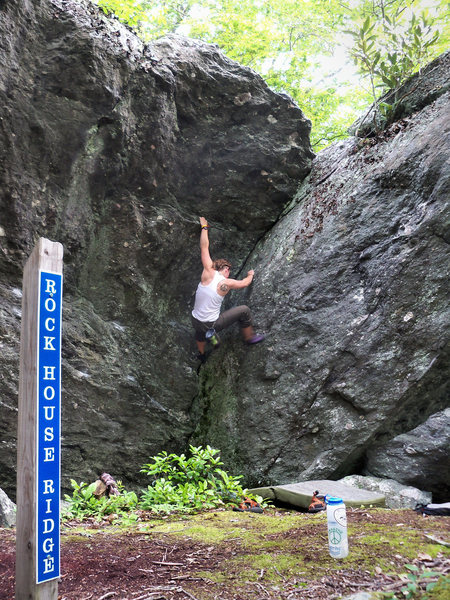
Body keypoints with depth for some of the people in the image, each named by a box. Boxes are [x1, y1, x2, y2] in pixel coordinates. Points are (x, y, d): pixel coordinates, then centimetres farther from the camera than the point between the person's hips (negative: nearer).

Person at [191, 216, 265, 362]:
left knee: (200, 331, 41)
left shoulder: (209, 273, -6)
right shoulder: (227, 283, -11)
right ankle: (249, 337, 31)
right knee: (244, 310, 10)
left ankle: (201, 354, 59)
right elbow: (245, 283, 11)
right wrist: (251, 275, 33)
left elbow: (204, 248, 2)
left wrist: (204, 227, 13)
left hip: (195, 321, 4)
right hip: (211, 325, -4)